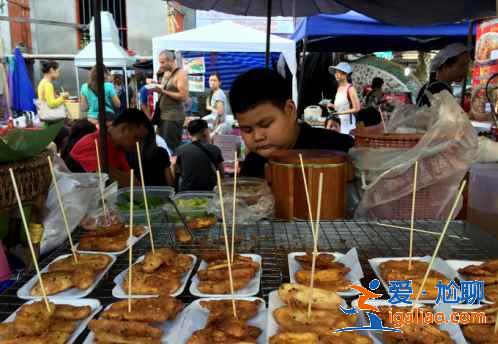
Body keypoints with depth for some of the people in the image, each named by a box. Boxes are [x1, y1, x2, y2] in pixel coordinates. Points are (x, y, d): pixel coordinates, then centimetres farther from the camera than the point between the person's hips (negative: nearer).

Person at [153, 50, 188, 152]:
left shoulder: (180, 74, -8)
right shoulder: (166, 73, 17)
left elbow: (183, 96, -17)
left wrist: (163, 91, -17)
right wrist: (157, 89, 4)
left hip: (174, 116, -8)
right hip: (163, 115, 8)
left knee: (171, 147, -10)